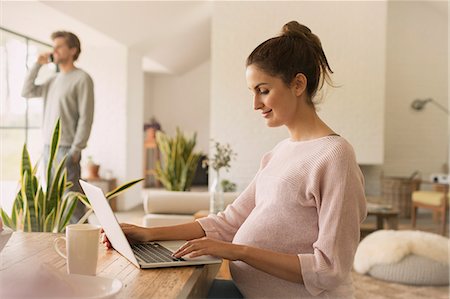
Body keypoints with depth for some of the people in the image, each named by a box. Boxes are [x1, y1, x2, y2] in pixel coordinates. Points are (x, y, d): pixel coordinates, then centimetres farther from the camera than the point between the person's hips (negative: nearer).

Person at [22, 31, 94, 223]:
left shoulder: (82, 78, -7)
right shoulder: (53, 80, 17)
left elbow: (86, 117, -12)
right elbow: (27, 92, 20)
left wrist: (76, 150, -17)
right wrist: (38, 65, 13)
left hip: (66, 148, -8)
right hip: (48, 146, 8)